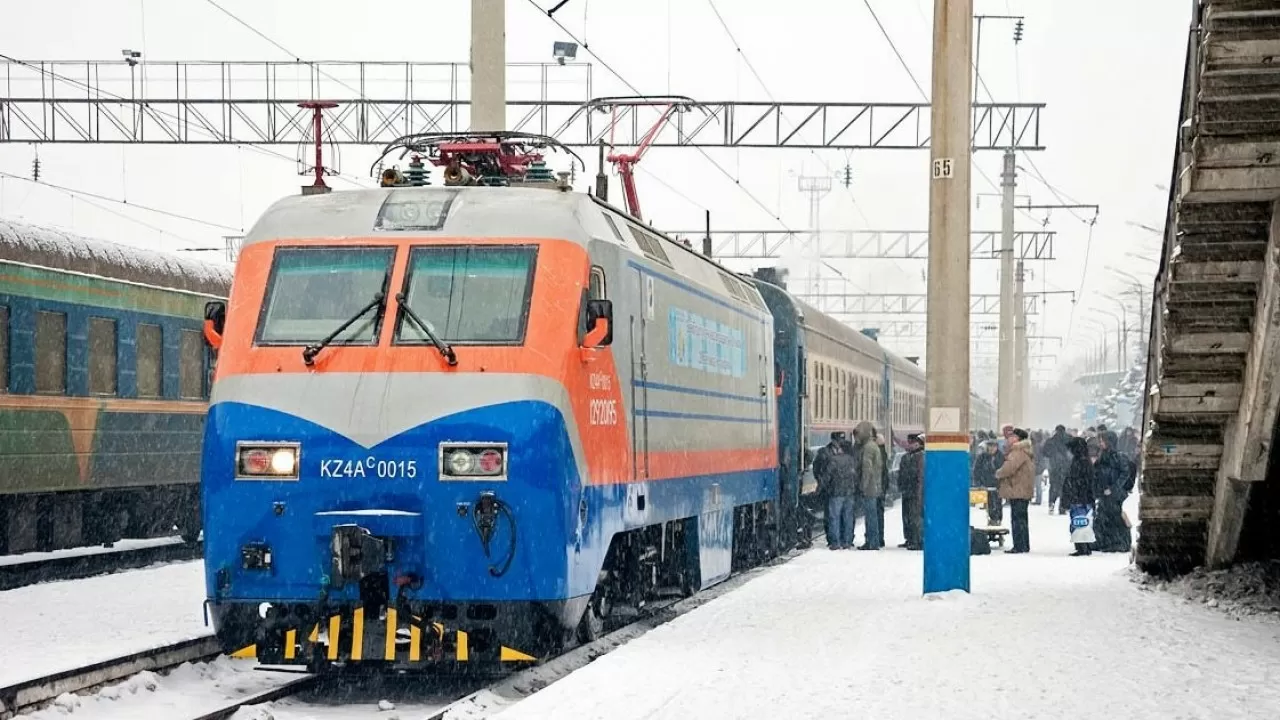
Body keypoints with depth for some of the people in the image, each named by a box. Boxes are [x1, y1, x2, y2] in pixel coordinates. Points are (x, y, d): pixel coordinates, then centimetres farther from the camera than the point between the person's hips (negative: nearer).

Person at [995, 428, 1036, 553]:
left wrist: (999, 474, -6)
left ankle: (1019, 546, -8)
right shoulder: (1027, 452, 18)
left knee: (1017, 518, -8)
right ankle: (1025, 546, 22)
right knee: (1022, 518, 16)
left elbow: (1010, 466, -25)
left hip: (1017, 491, -11)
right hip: (1025, 491, 11)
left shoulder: (1019, 452, -16)